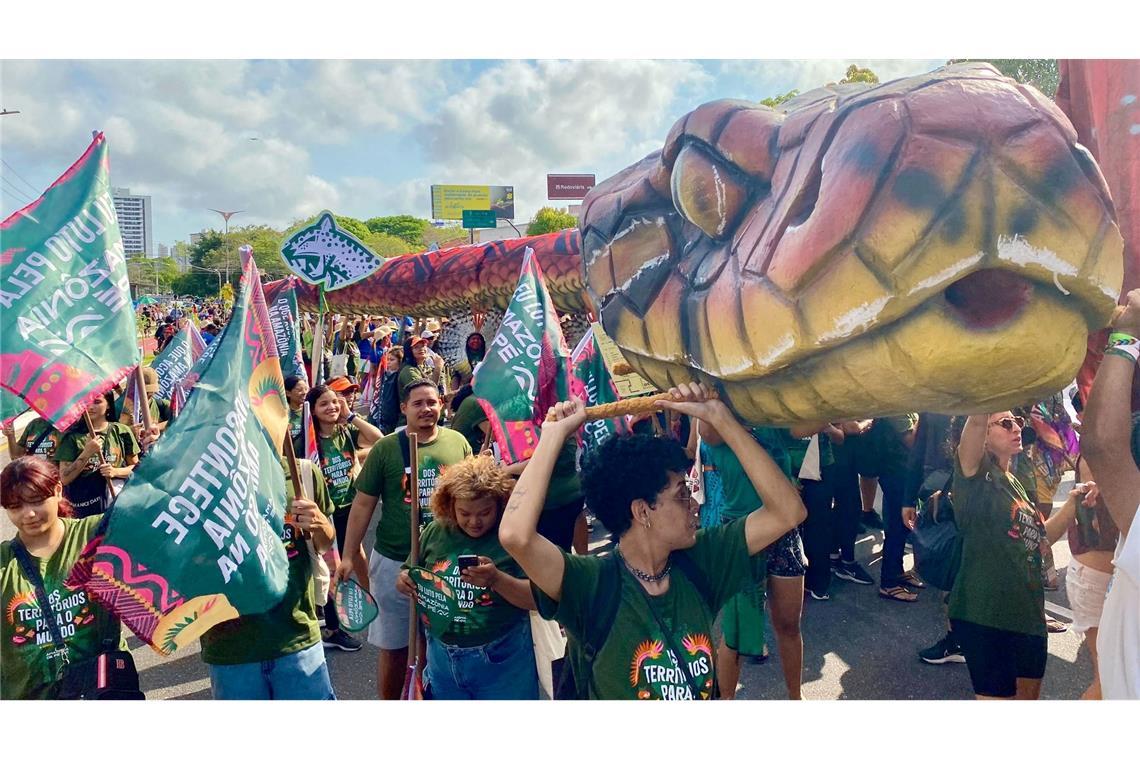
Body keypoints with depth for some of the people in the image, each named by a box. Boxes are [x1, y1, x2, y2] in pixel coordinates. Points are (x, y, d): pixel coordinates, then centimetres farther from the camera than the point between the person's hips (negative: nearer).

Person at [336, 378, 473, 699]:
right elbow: (363, 504, -3)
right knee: (394, 647, 13)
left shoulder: (458, 443, -2)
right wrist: (349, 556, -5)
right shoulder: (385, 449, -7)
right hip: (394, 562, -1)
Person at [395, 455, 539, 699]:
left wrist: (497, 580, -33)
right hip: (442, 660, 4)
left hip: (501, 662, -3)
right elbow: (408, 577, 12)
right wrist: (404, 583, -11)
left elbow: (539, 598, -17)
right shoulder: (435, 533, -2)